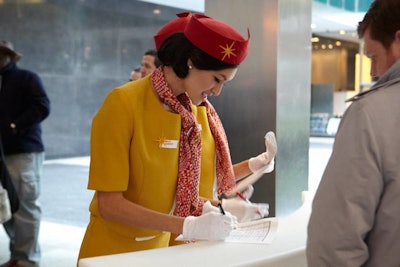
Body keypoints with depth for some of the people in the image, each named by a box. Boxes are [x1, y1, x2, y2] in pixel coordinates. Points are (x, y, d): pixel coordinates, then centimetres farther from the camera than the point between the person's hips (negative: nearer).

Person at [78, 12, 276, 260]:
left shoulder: (201, 110, -3)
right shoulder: (124, 103, -20)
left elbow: (194, 182, 6)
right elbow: (110, 204, -22)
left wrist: (253, 165, -5)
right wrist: (187, 226, -29)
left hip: (171, 246, 6)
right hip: (118, 250, -5)